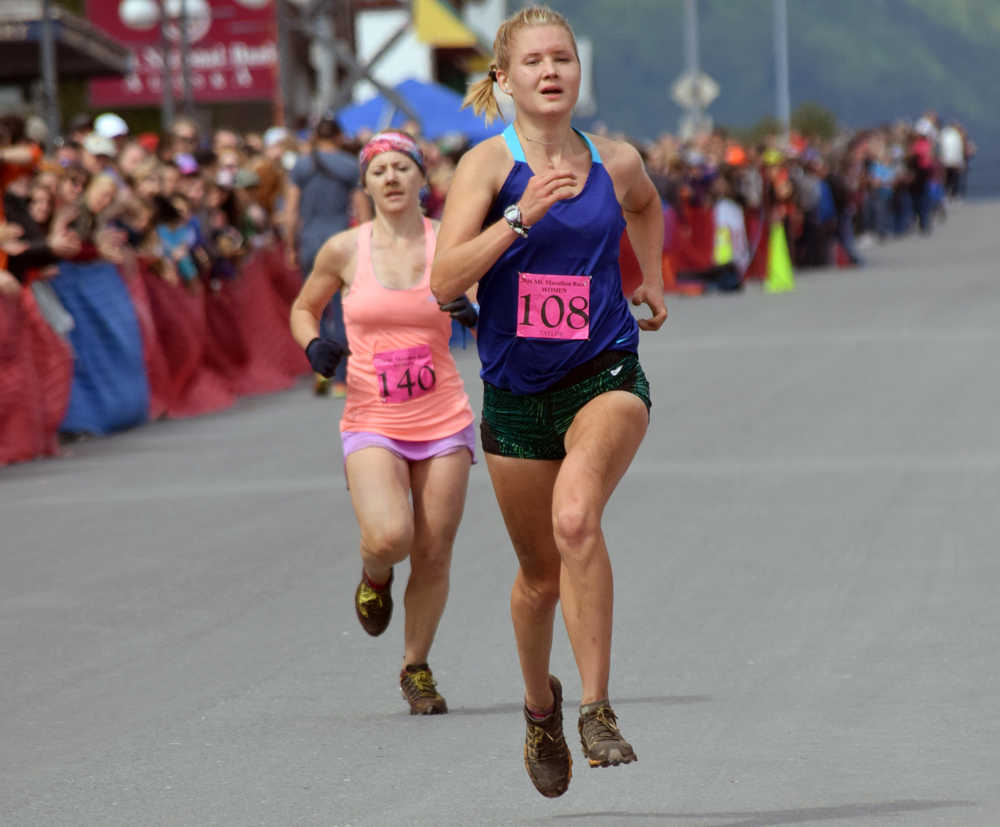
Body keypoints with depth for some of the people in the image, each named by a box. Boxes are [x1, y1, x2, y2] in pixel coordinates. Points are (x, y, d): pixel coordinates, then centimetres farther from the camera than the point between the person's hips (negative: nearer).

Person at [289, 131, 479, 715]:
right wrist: (313, 344, -3)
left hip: (444, 422, 1)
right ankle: (375, 577, 16)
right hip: (372, 422, -1)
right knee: (389, 537, -22)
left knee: (434, 554, 2)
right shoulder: (345, 250, 0)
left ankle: (416, 668, 24)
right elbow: (305, 307, 18)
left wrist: (475, 315, -16)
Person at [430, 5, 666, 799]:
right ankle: (540, 704, 42)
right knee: (541, 573, 13)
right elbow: (445, 280, -19)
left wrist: (652, 280, 24)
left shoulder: (616, 161, 2)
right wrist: (522, 215, -27)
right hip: (517, 389, 0)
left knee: (576, 519, -29)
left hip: (605, 375, 0)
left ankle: (596, 705, -23)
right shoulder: (489, 162, -7)